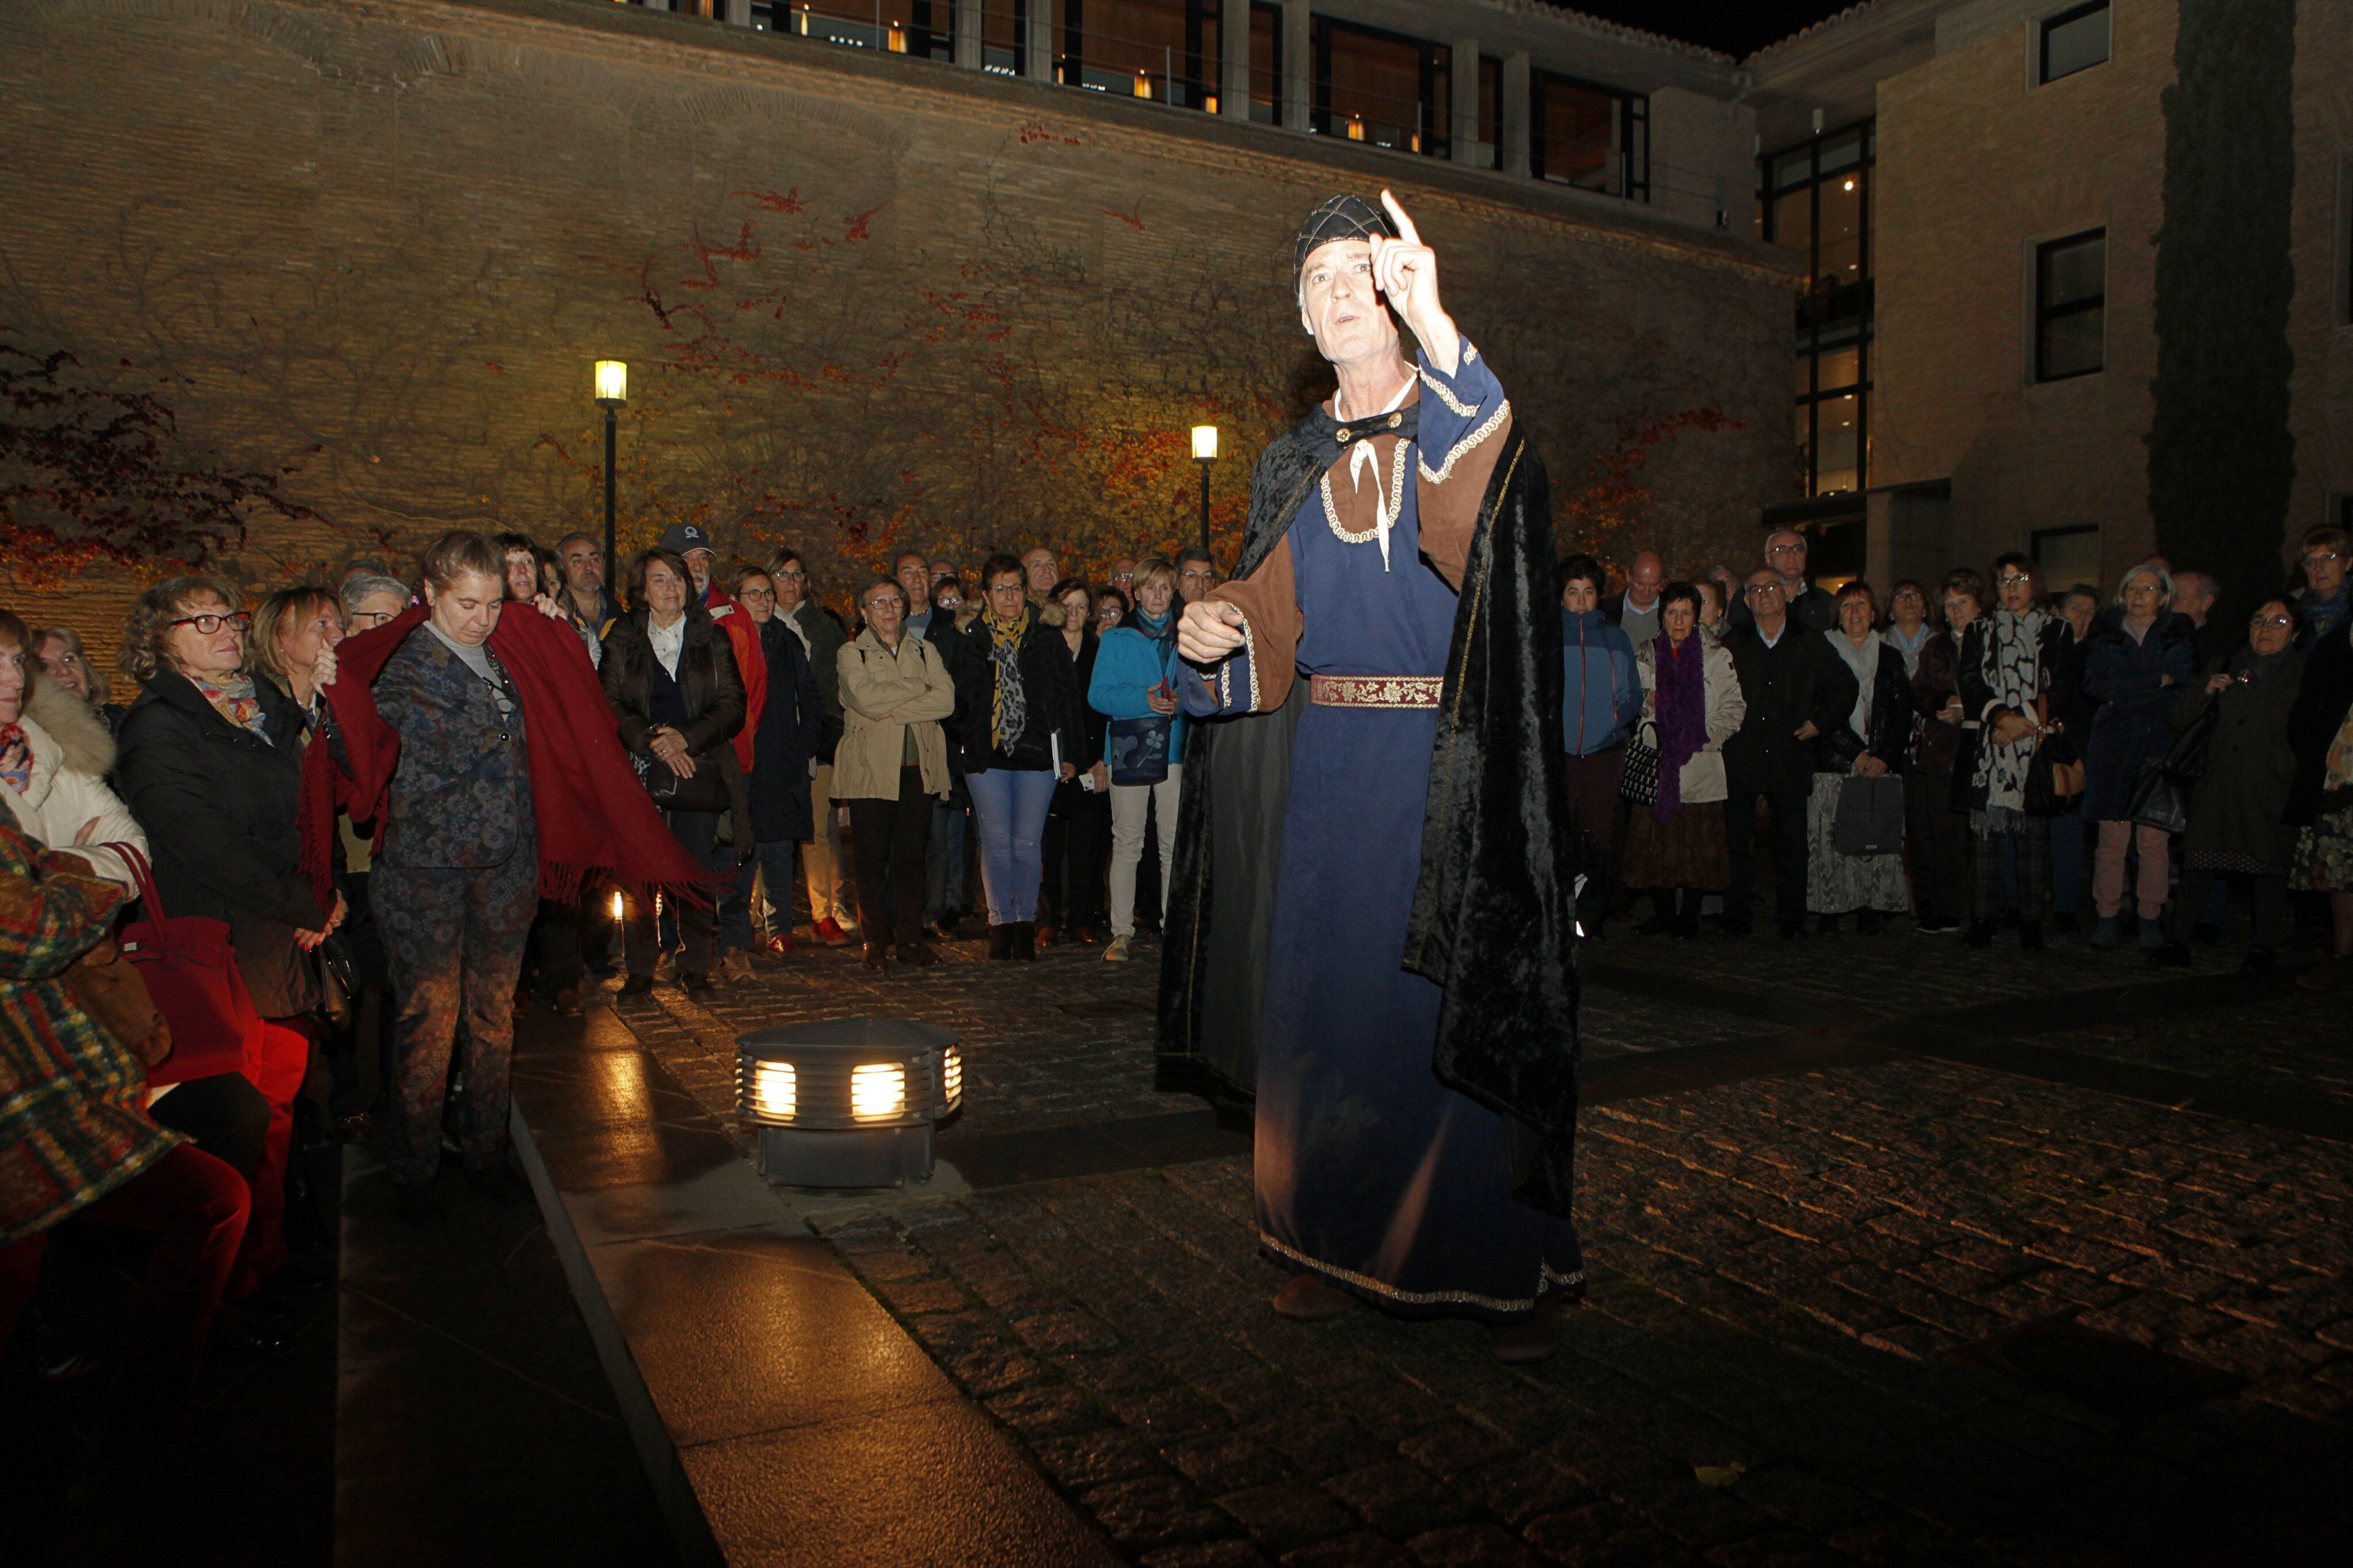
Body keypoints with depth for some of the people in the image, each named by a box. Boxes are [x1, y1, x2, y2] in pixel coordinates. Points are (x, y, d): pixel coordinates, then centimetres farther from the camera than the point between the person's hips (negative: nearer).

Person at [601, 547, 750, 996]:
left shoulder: (712, 640, 9)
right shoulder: (622, 640, 8)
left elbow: (733, 705, 2)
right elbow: (610, 705, 0)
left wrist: (687, 737, -12)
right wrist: (651, 741, -15)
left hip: (699, 770, 0)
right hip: (640, 772, 0)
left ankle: (695, 969, 9)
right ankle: (639, 970, 8)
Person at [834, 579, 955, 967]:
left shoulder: (925, 651, 17)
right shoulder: (852, 652, 7)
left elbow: (946, 700, -1)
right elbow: (866, 698, -13)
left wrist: (891, 708, -9)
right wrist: (920, 688, -4)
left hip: (918, 769, 3)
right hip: (871, 769, -2)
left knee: (911, 858, 3)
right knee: (872, 859, -1)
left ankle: (911, 939, 10)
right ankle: (875, 942, 8)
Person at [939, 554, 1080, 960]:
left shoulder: (1045, 634, 5)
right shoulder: (970, 635, 4)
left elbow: (1065, 695, 7)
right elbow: (949, 687, -3)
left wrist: (1069, 752, 4)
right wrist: (961, 634, -8)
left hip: (1036, 755, 0)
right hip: (986, 755, 0)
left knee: (1027, 844, 2)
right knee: (996, 843, 2)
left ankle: (1026, 924, 11)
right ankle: (1001, 924, 11)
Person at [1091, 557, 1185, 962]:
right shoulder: (1118, 638, 9)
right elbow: (1099, 694, 0)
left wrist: (1180, 701, -8)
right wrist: (1143, 699, -16)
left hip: (1174, 749, 2)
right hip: (1129, 748, -1)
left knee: (1176, 843, -1)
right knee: (1126, 844, -2)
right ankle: (1122, 932, 2)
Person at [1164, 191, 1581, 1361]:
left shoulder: (1459, 423, 2)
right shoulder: (1291, 466, 14)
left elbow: (1497, 484, -24)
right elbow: (1266, 632, 13)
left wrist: (1437, 324, -37)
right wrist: (1209, 636, -10)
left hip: (1447, 775, -4)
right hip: (1326, 771, 4)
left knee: (1459, 1007, -4)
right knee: (1322, 998, 5)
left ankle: (1508, 1268, 10)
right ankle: (1335, 1243, 20)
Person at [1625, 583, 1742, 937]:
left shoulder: (1716, 657, 5)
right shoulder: (1645, 656, 11)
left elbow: (1733, 708, 5)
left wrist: (1707, 736, -7)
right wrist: (1646, 704, -6)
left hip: (1700, 765, -2)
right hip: (1656, 763, 2)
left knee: (1698, 846, -2)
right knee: (1656, 842, 1)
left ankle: (1689, 917, 9)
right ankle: (1663, 914, 13)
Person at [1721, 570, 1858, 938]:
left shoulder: (1809, 642, 9)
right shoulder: (1733, 643, 8)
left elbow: (1844, 685, 15)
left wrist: (1820, 722, 6)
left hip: (1791, 759, 0)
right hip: (1741, 760, 0)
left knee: (1792, 843, 3)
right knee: (1737, 842, 1)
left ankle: (1791, 918, 12)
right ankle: (1736, 918, 9)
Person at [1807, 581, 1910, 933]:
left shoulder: (1890, 659, 15)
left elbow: (1902, 715, 9)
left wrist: (1885, 757, -6)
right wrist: (1856, 753, -10)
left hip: (1881, 765, 2)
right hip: (1833, 765, -2)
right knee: (1831, 836, -7)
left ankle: (1870, 910, 3)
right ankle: (1830, 911, -1)